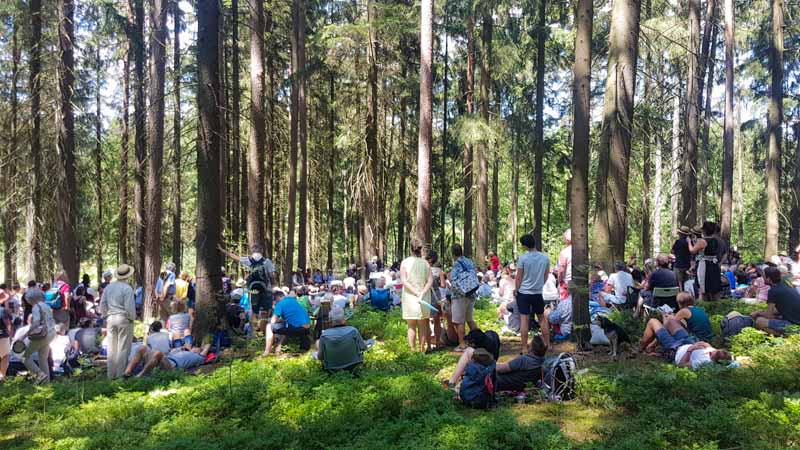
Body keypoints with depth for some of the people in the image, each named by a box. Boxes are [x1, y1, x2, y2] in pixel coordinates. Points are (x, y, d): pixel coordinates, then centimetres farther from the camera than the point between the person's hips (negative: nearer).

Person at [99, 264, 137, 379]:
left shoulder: (109, 287, 6)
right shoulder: (127, 288, -14)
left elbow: (102, 304, 10)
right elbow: (130, 307, -15)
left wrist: (106, 316, 20)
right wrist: (132, 318, 1)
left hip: (111, 319, 6)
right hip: (124, 319, -6)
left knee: (111, 348, 12)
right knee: (123, 348, 1)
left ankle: (111, 374, 18)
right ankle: (121, 374, 4)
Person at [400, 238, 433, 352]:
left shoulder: (405, 262, -4)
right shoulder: (425, 263, 1)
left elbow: (404, 281, -12)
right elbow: (430, 281, -7)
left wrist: (417, 293, -12)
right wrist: (421, 294, -13)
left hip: (409, 298, -1)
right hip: (424, 299, 2)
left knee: (411, 326, 8)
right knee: (422, 326, 13)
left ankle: (412, 350, 7)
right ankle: (422, 349, 16)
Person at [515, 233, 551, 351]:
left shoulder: (523, 258, -14)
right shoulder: (545, 258, -2)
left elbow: (518, 278, -9)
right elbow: (546, 276, 7)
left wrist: (516, 290, 5)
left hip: (524, 293, -3)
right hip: (538, 293, 3)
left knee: (524, 319, 0)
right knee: (542, 318, 17)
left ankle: (525, 348, 2)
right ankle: (547, 344, 23)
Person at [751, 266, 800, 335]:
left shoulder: (773, 291, -13)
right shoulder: (785, 286, 13)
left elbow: (768, 315, -8)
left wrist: (758, 313, 11)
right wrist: (761, 312, 19)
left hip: (793, 325, -9)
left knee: (759, 321, -9)